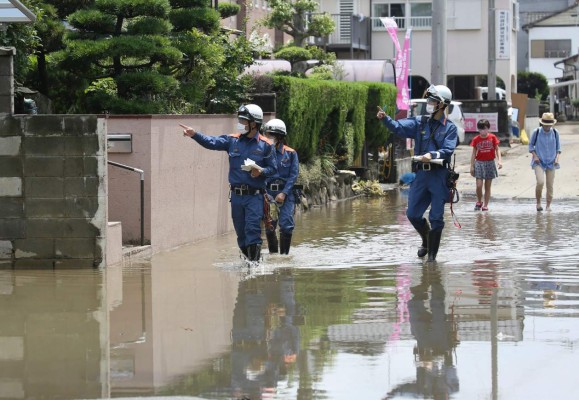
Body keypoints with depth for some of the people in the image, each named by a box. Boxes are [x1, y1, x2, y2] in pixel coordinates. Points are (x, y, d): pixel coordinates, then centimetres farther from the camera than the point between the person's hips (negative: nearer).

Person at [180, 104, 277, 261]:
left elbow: (273, 169, 2)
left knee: (252, 230, -12)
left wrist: (261, 171, -18)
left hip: (254, 196, -4)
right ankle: (248, 261, 25)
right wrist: (195, 135, -19)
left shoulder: (265, 145, -2)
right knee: (241, 232, 12)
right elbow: (211, 142, -5)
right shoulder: (232, 140, 6)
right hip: (236, 195, 4)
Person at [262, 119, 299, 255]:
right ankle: (272, 254, 14)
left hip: (286, 193, -2)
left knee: (286, 226, -9)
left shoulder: (290, 154, 1)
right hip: (268, 192, 2)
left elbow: (293, 175, -2)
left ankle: (284, 255, -2)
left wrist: (284, 193, -12)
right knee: (269, 227, 1)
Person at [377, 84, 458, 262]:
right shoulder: (420, 122, 9)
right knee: (413, 214, 5)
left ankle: (432, 254, 8)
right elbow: (399, 127, -3)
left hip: (439, 175, -4)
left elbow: (448, 150, -13)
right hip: (421, 173, 4)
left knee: (436, 217, -1)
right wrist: (385, 119, -20)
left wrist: (432, 155, -30)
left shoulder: (450, 128, 0)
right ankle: (427, 241, 32)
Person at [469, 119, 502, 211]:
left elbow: (497, 149, 1)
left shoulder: (492, 137, -2)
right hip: (479, 163, 0)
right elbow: (474, 153, 5)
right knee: (479, 186, -9)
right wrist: (472, 166, 3)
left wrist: (499, 160, -13)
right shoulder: (476, 139, 0)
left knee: (488, 186, 5)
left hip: (490, 163, 0)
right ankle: (479, 202, 14)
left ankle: (485, 205, 12)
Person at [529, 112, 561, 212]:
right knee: (540, 182, -20)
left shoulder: (555, 133, 1)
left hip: (551, 162, 2)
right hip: (539, 162, -2)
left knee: (550, 185, 2)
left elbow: (558, 147, 12)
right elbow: (531, 145, 5)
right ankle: (538, 202, 0)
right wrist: (535, 156, -9)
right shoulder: (536, 132, -6)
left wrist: (557, 158, -3)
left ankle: (548, 205, 16)